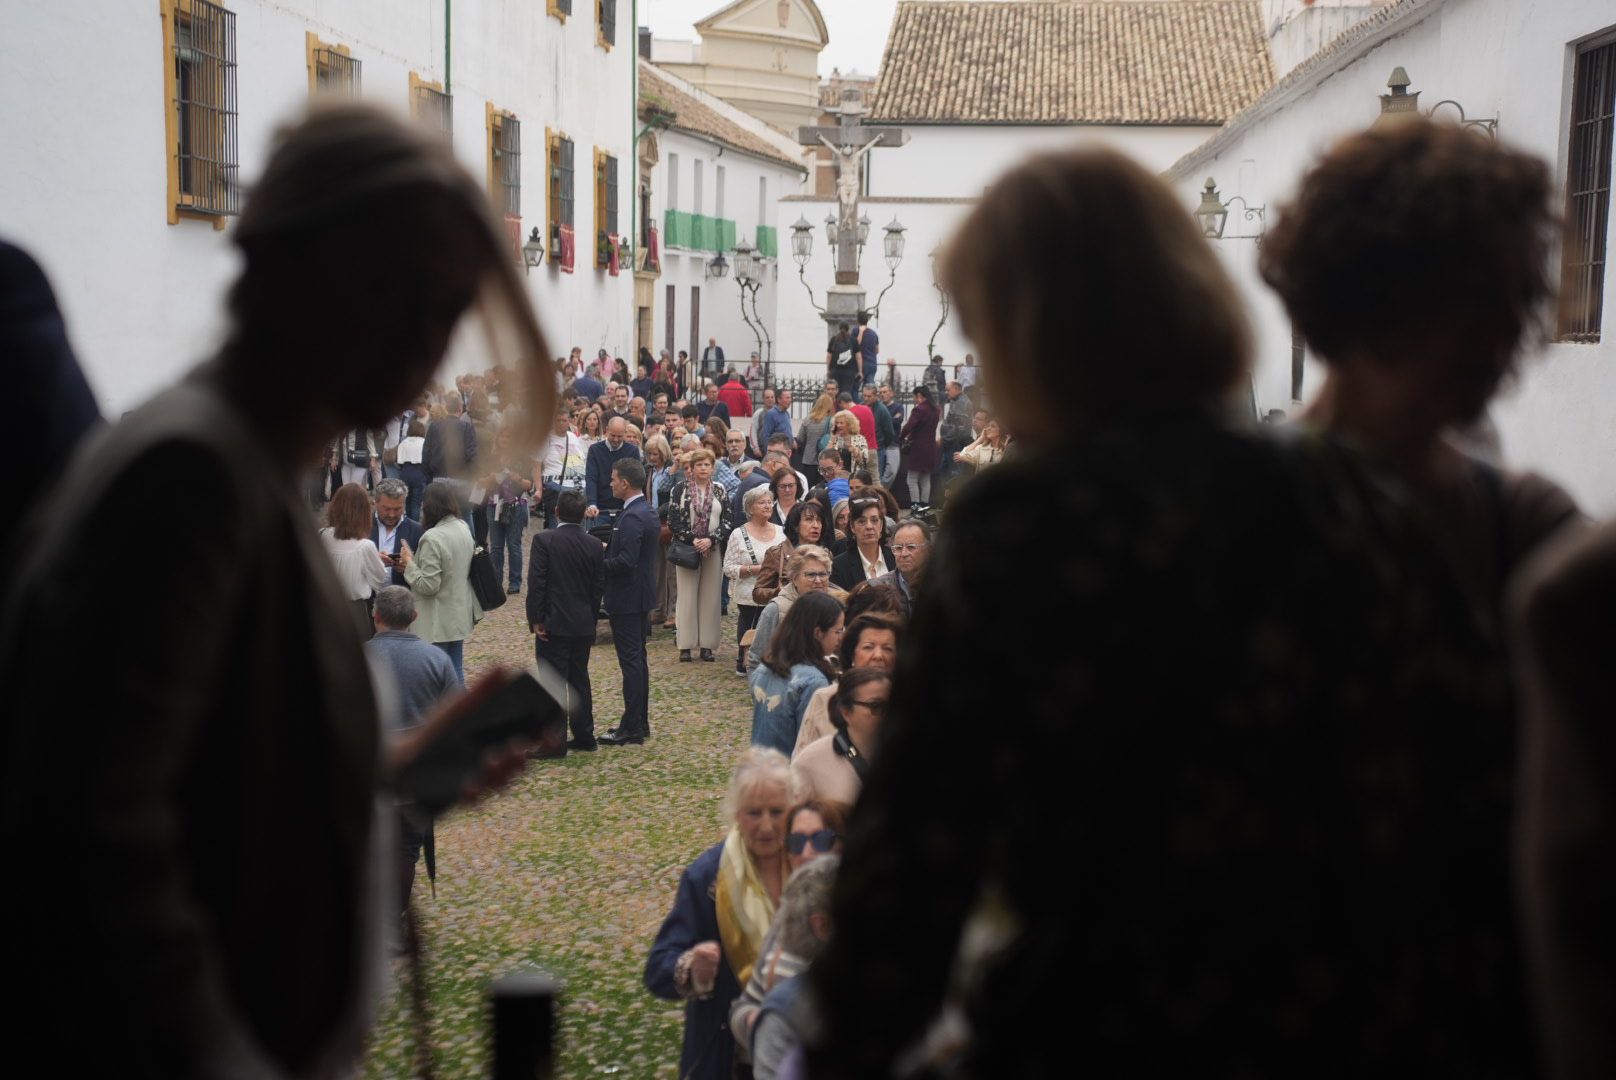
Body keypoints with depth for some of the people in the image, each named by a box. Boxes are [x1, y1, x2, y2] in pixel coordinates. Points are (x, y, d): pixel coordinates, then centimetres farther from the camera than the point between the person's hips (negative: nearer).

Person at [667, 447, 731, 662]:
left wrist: (710, 540, -11)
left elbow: (727, 521, 4)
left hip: (713, 550, 2)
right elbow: (673, 521, -4)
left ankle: (707, 645, 6)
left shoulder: (719, 491, 9)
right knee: (687, 597, -2)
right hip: (686, 549, -2)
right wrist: (692, 540, -12)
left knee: (710, 597, 2)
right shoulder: (679, 489, 1)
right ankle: (685, 645, 1)